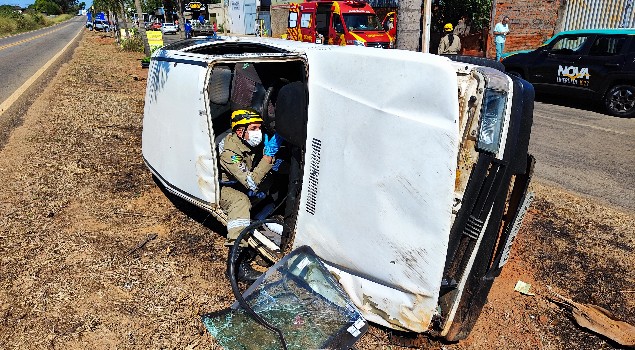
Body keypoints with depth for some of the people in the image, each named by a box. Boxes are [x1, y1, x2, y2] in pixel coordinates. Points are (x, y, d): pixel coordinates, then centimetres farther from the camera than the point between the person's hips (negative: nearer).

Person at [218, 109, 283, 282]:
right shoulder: (229, 151, -31)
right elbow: (251, 182, -38)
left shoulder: (251, 143, -7)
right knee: (241, 200, -39)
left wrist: (272, 165, -13)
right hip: (218, 188, -8)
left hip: (238, 185, 8)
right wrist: (269, 154, -39)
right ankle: (237, 262, -46)